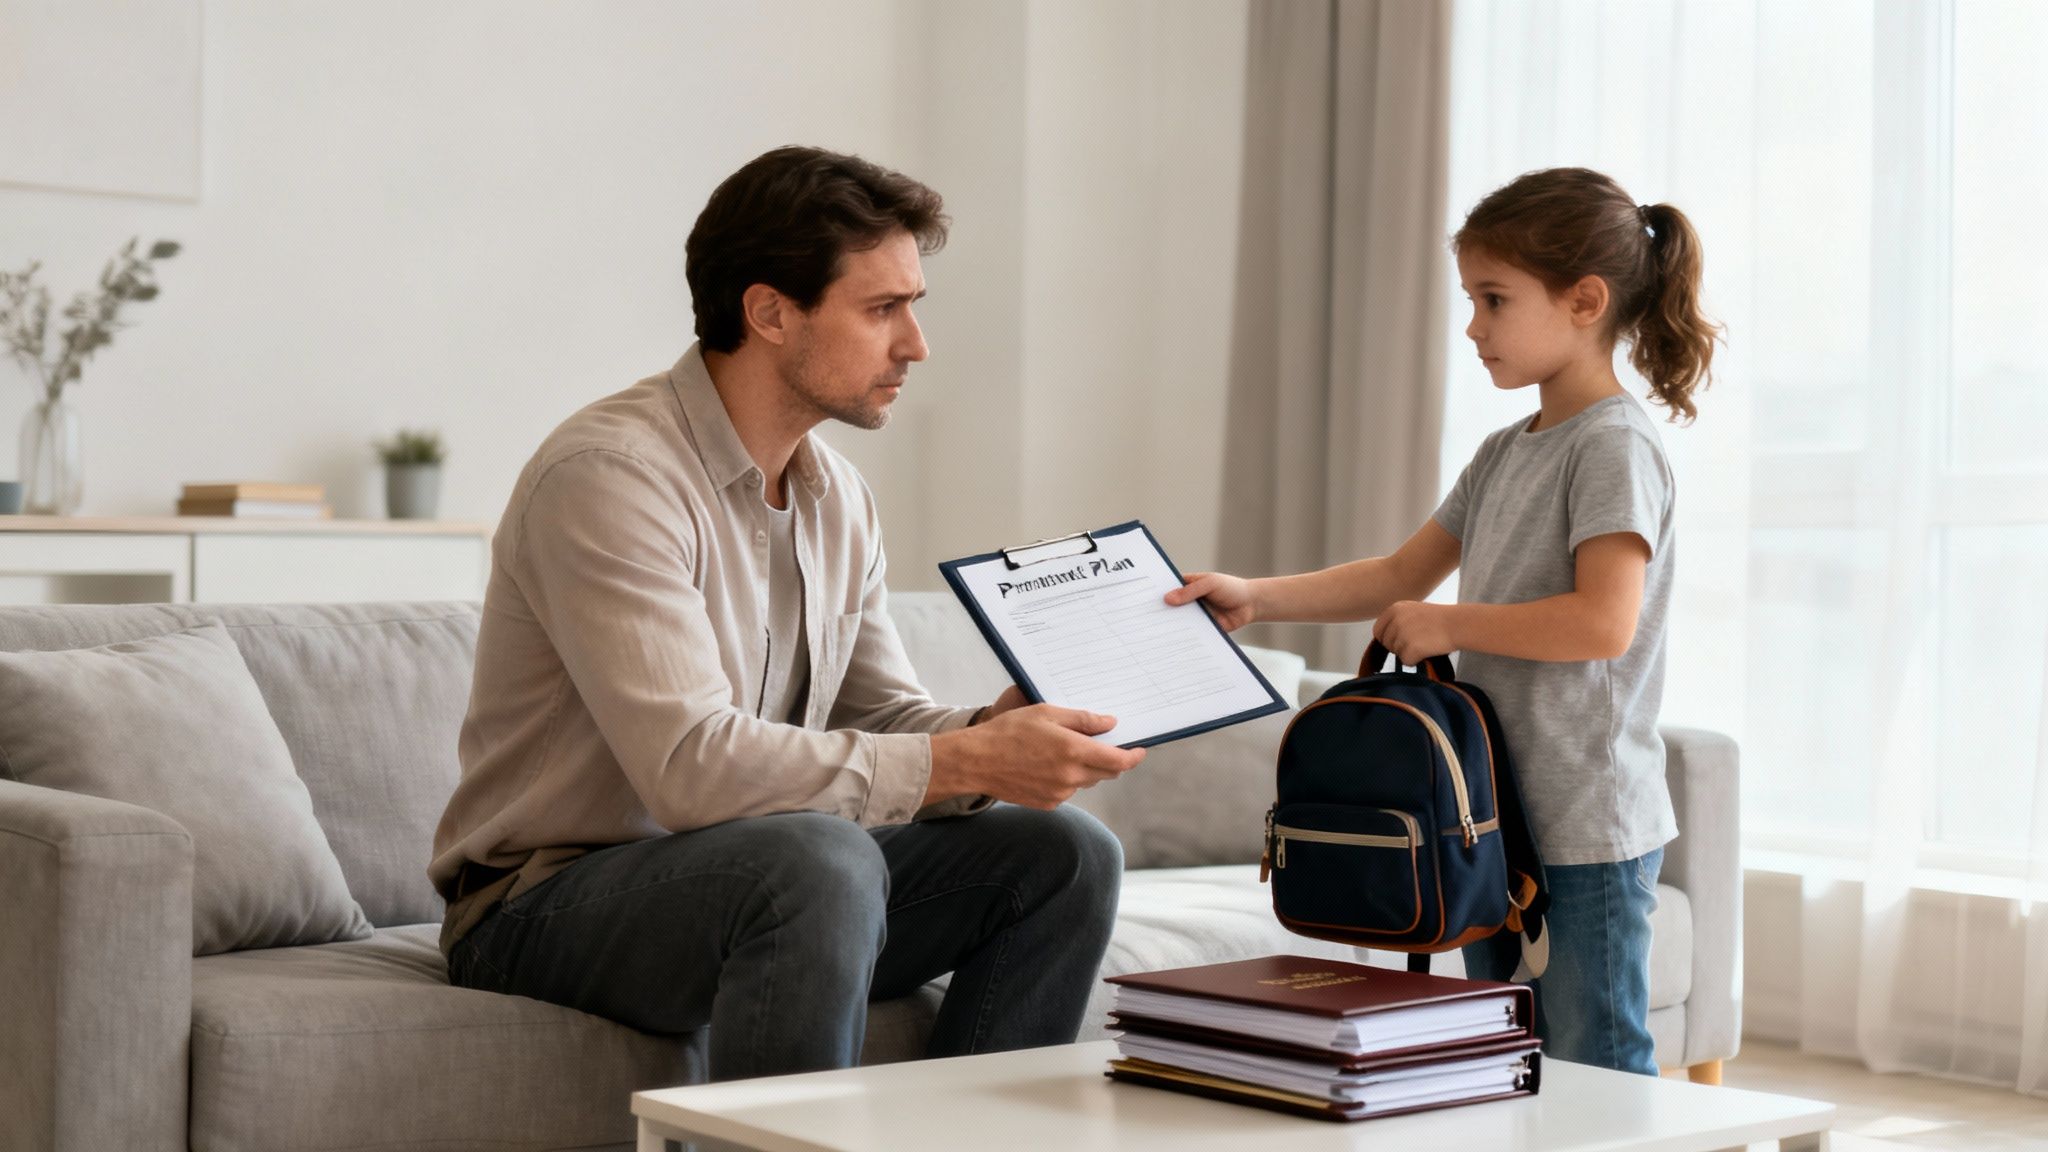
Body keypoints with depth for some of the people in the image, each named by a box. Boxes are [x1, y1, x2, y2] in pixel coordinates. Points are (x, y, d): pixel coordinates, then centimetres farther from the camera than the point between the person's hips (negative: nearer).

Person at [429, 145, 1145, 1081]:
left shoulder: (839, 499, 7)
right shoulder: (608, 475, -21)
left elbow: (883, 715, 10)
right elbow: (690, 765, -30)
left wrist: (992, 731, -13)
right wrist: (965, 763, -28)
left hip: (753, 889, 8)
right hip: (545, 909, -8)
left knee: (1063, 852, -5)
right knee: (823, 859, -36)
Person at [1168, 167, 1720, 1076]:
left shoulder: (1616, 446, -13)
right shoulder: (1505, 454, 15)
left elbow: (1602, 623, -24)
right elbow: (1403, 574, 17)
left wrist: (1447, 626, -15)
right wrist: (1254, 598, 7)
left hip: (1588, 831, -9)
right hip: (1501, 819, 9)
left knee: (1596, 1077, -3)